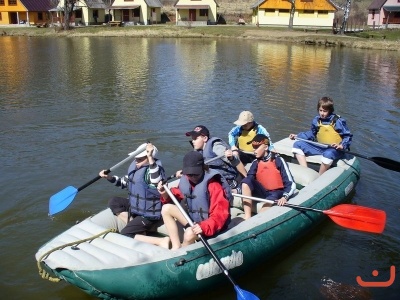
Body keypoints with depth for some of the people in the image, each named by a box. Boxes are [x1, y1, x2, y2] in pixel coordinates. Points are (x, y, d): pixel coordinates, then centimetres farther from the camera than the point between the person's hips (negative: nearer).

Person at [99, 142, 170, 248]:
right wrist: (109, 177, 2)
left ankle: (161, 241, -15)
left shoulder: (153, 168, -25)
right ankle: (139, 230, 2)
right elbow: (125, 182, 16)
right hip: (137, 206, 10)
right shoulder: (135, 166, 1)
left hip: (149, 214, -10)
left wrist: (151, 158, -53)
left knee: (125, 234, -12)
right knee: (113, 202, 10)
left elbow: (156, 180, -51)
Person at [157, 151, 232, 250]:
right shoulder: (185, 180, -4)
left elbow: (220, 214, -27)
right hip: (193, 219, 7)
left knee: (189, 234, -35)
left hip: (208, 224, -7)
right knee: (166, 208, -6)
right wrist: (165, 194, -8)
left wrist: (204, 227, -42)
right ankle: (176, 246, -9)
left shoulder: (213, 185, -24)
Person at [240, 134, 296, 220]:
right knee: (246, 180, -21)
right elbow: (247, 182, 0)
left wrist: (284, 197, -30)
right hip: (262, 192, 4)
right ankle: (247, 218, -31)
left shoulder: (278, 160, -7)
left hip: (276, 193, -4)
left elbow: (291, 183, -13)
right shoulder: (256, 162, 7)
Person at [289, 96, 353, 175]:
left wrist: (342, 146, -24)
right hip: (319, 147, 6)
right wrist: (297, 136, 13)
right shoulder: (316, 120, 5)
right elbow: (311, 134, 21)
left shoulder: (338, 121, -10)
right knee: (297, 145, -7)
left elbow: (348, 136, -6)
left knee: (328, 154, -43)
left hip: (334, 149, -6)